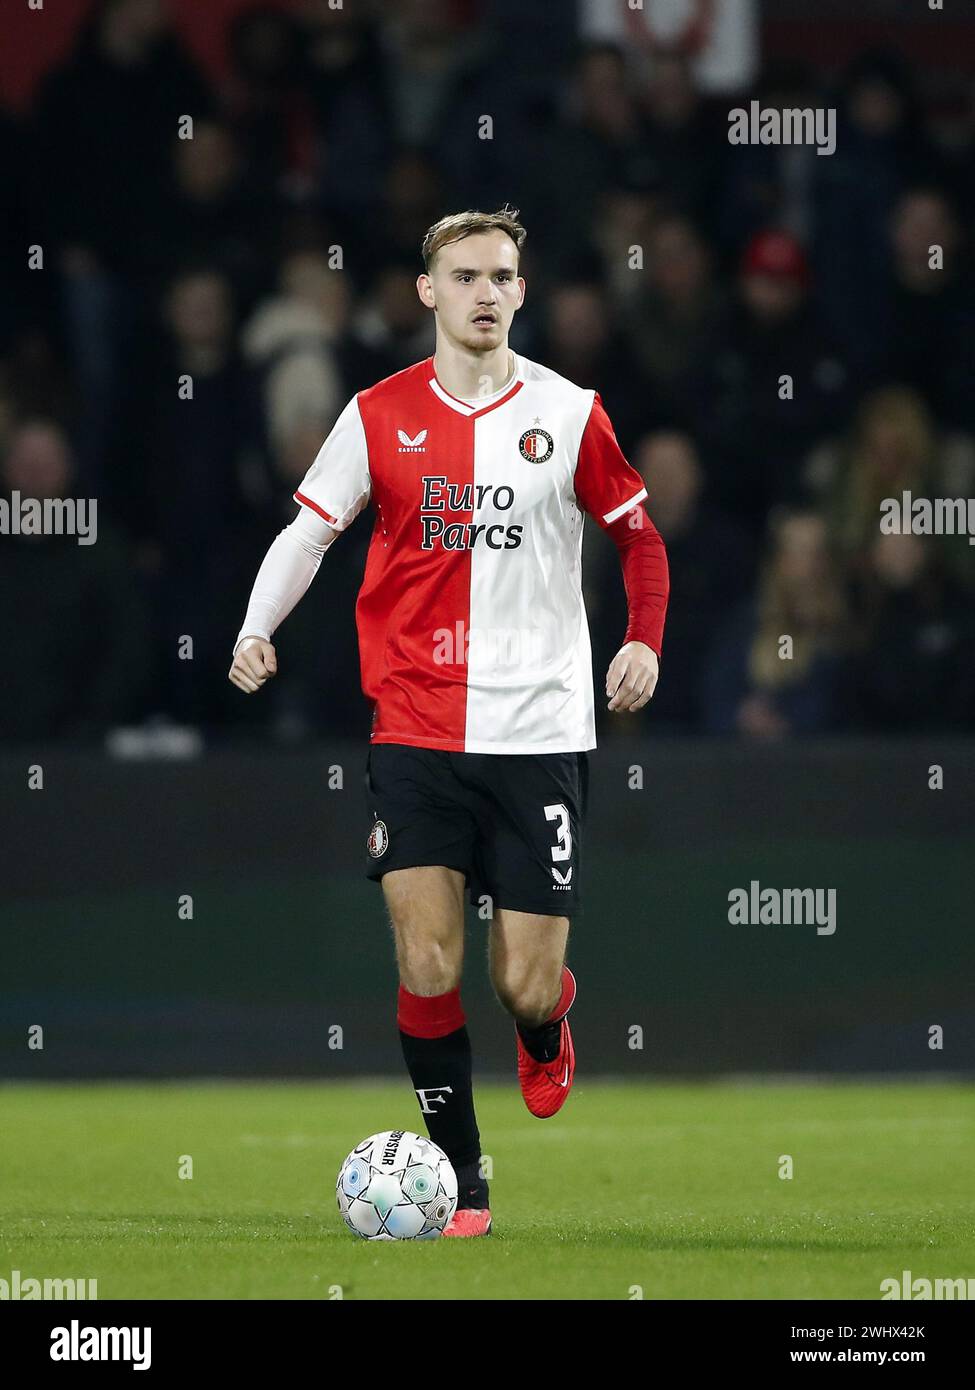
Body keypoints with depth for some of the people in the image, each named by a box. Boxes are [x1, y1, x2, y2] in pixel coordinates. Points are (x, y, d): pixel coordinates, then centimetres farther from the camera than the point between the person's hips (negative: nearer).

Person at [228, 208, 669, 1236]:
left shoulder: (568, 413, 2)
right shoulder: (379, 416, 3)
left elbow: (638, 537, 11)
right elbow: (308, 531, 7)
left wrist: (644, 641, -5)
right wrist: (256, 631, -9)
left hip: (539, 731, 0)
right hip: (415, 734, 0)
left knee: (524, 987, -2)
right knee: (428, 968, -11)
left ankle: (546, 1030, 35)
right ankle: (460, 1183, 1)